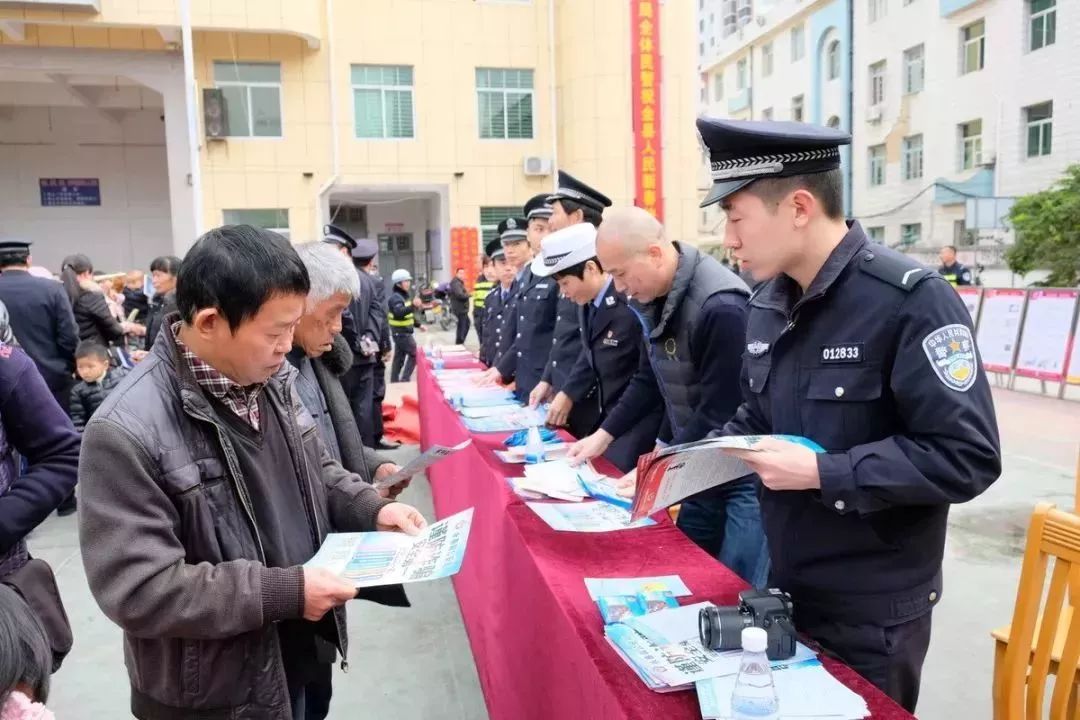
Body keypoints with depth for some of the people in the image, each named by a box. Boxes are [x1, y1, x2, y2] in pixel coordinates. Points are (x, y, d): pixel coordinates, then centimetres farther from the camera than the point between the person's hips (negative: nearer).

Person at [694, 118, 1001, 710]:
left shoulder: (910, 300, -21)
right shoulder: (769, 304, 3)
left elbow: (966, 457, -24)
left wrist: (820, 473, -27)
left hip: (871, 612, -7)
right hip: (786, 588, 7)